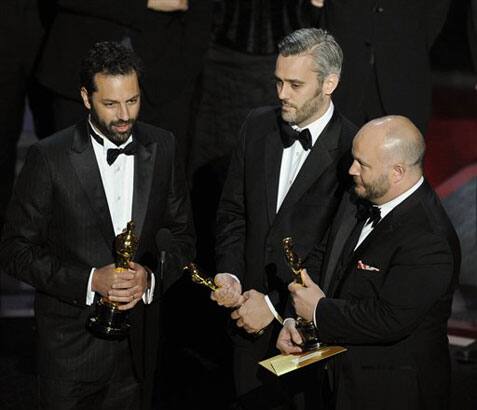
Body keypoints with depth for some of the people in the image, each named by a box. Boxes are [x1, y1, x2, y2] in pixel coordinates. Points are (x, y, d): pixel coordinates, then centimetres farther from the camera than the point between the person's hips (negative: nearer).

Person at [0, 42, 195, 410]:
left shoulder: (162, 147, -1)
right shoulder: (49, 158, -12)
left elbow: (183, 234, 7)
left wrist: (152, 276, -13)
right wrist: (89, 281, -21)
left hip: (139, 339, 3)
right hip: (71, 346, -3)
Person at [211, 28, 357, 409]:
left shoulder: (353, 150, -19)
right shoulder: (258, 125, -1)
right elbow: (233, 209, 7)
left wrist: (275, 305, -15)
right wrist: (229, 274, -8)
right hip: (250, 318, 5)